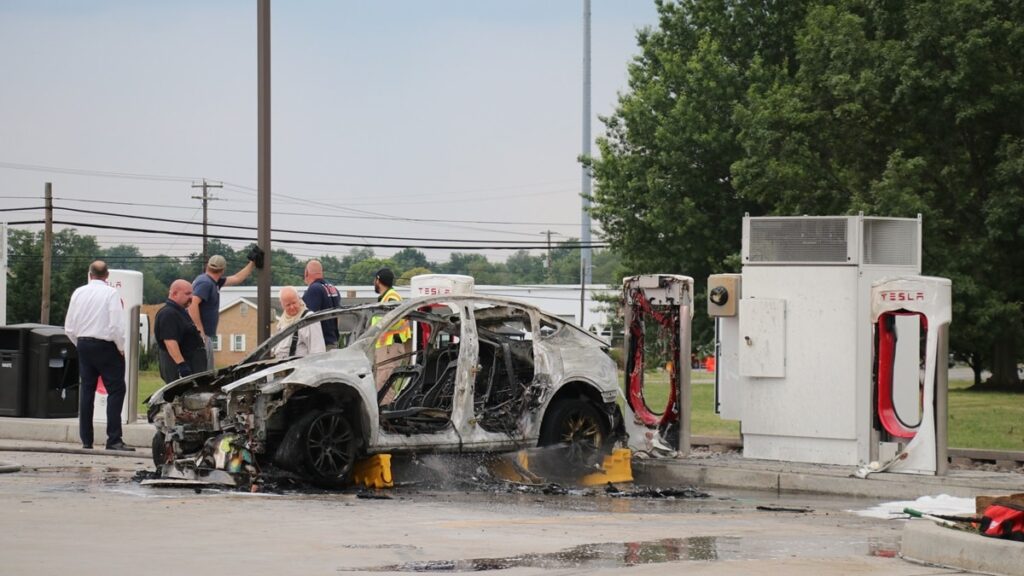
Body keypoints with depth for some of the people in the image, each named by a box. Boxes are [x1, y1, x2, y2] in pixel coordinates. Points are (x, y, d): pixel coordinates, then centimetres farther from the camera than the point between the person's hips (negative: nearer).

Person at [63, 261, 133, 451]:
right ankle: (113, 439, -12)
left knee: (86, 391, 10)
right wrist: (121, 348, -3)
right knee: (116, 390, -3)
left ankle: (86, 439, 10)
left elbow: (69, 328, 7)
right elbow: (116, 325, -15)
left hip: (83, 344, 5)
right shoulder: (111, 293, -9)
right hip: (105, 345, -5)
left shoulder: (78, 293, 6)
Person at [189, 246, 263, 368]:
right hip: (201, 335, -10)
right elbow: (192, 305, -26)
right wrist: (200, 331, -26)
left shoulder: (213, 282, 16)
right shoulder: (205, 283, -15)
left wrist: (253, 263, 29)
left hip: (205, 335, 10)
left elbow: (236, 279, 27)